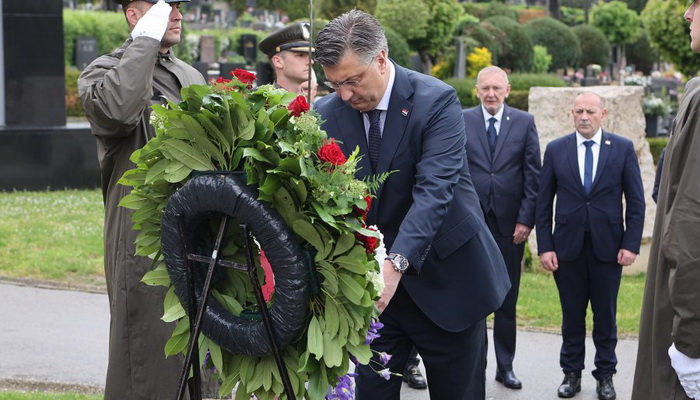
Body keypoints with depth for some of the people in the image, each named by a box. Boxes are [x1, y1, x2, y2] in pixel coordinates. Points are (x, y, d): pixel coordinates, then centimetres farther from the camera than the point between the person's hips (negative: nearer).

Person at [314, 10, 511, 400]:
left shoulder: (437, 100, -15)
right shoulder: (328, 113, -3)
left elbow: (434, 189, -26)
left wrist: (397, 263, -40)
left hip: (444, 276, -3)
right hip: (371, 278, 3)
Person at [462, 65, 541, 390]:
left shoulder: (524, 122, 4)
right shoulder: (461, 121, 2)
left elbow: (533, 175, 2)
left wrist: (526, 219, -5)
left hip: (510, 224, 1)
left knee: (507, 301, 9)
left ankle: (505, 366, 19)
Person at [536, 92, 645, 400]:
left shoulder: (623, 148, 1)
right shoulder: (556, 150, 3)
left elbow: (636, 201, 1)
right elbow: (543, 202, 3)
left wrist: (631, 244, -6)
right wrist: (545, 246, -3)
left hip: (607, 247, 0)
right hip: (567, 246, 1)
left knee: (605, 314, 7)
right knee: (572, 314, 7)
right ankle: (571, 373, 18)